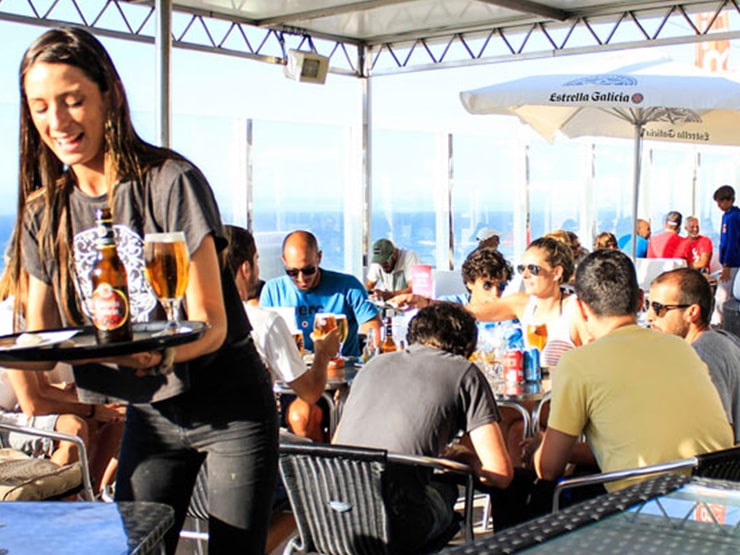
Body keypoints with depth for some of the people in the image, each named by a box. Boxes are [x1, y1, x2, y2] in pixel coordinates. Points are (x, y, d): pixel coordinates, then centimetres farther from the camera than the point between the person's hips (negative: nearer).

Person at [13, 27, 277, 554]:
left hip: (228, 406, -4)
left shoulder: (171, 181, -16)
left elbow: (211, 323, -20)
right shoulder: (45, 212, 1)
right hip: (148, 414, 5)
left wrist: (159, 355, -41)